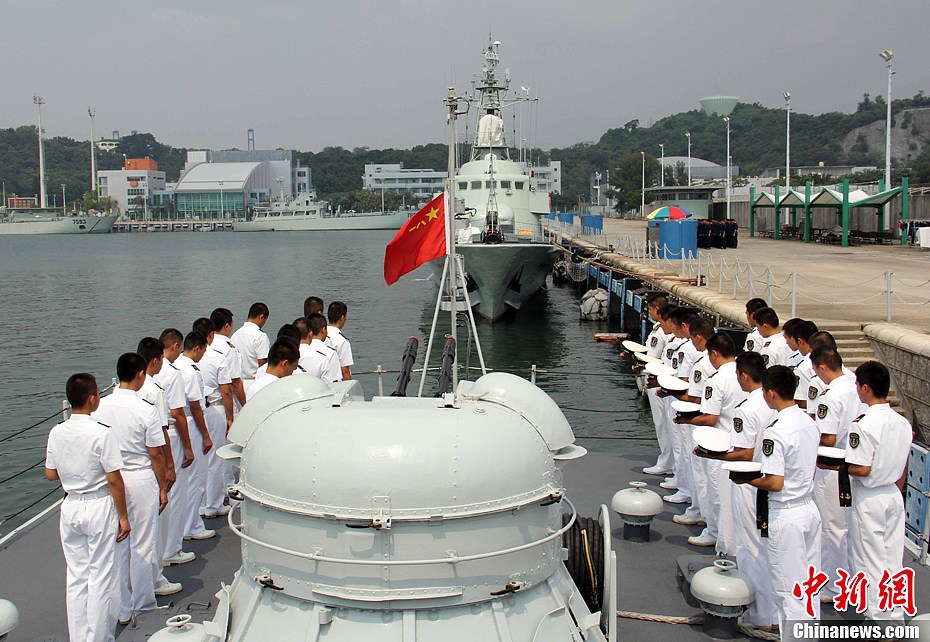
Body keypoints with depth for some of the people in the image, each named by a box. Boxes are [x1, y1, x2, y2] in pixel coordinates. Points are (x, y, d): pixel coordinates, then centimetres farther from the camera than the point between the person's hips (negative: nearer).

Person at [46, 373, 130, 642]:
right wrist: (123, 516, -7)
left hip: (70, 508, 5)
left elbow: (50, 474, 7)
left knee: (75, 575, 15)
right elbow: (114, 480, -16)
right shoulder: (102, 434, -18)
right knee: (101, 577, 6)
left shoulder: (56, 433, -2)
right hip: (99, 508, -5)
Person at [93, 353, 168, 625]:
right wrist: (162, 488, 1)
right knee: (143, 546, 9)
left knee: (117, 546, 14)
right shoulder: (145, 409, -15)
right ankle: (143, 607, 20)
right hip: (141, 481, -4)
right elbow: (156, 454, -11)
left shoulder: (100, 407, -3)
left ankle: (122, 610, 23)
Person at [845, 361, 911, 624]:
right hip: (894, 497, 7)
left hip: (869, 500, -7)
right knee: (893, 560, 15)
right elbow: (903, 469, 10)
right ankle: (895, 619, 25)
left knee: (870, 563, 5)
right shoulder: (903, 423, 2)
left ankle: (878, 624, 13)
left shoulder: (864, 426, -21)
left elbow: (861, 469, -23)